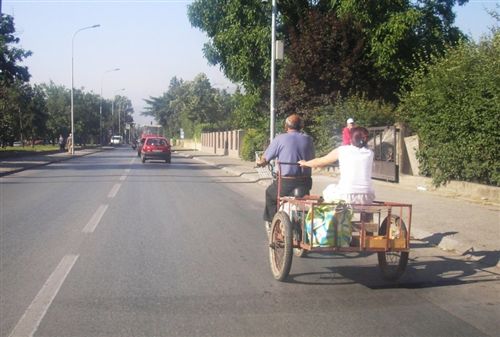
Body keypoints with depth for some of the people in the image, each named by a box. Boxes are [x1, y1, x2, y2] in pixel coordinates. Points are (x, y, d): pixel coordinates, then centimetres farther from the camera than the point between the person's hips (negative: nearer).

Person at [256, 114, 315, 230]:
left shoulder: (279, 139, -5)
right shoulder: (308, 139, 4)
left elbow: (263, 161, -1)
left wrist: (258, 162, 21)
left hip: (286, 185, -3)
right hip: (305, 185, 3)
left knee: (270, 192, 27)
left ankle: (272, 222, 30)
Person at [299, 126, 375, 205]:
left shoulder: (342, 150, 4)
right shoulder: (370, 153, 10)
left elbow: (320, 162, 18)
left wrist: (305, 163, 37)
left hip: (346, 197, -2)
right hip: (366, 199, 2)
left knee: (329, 190, 27)